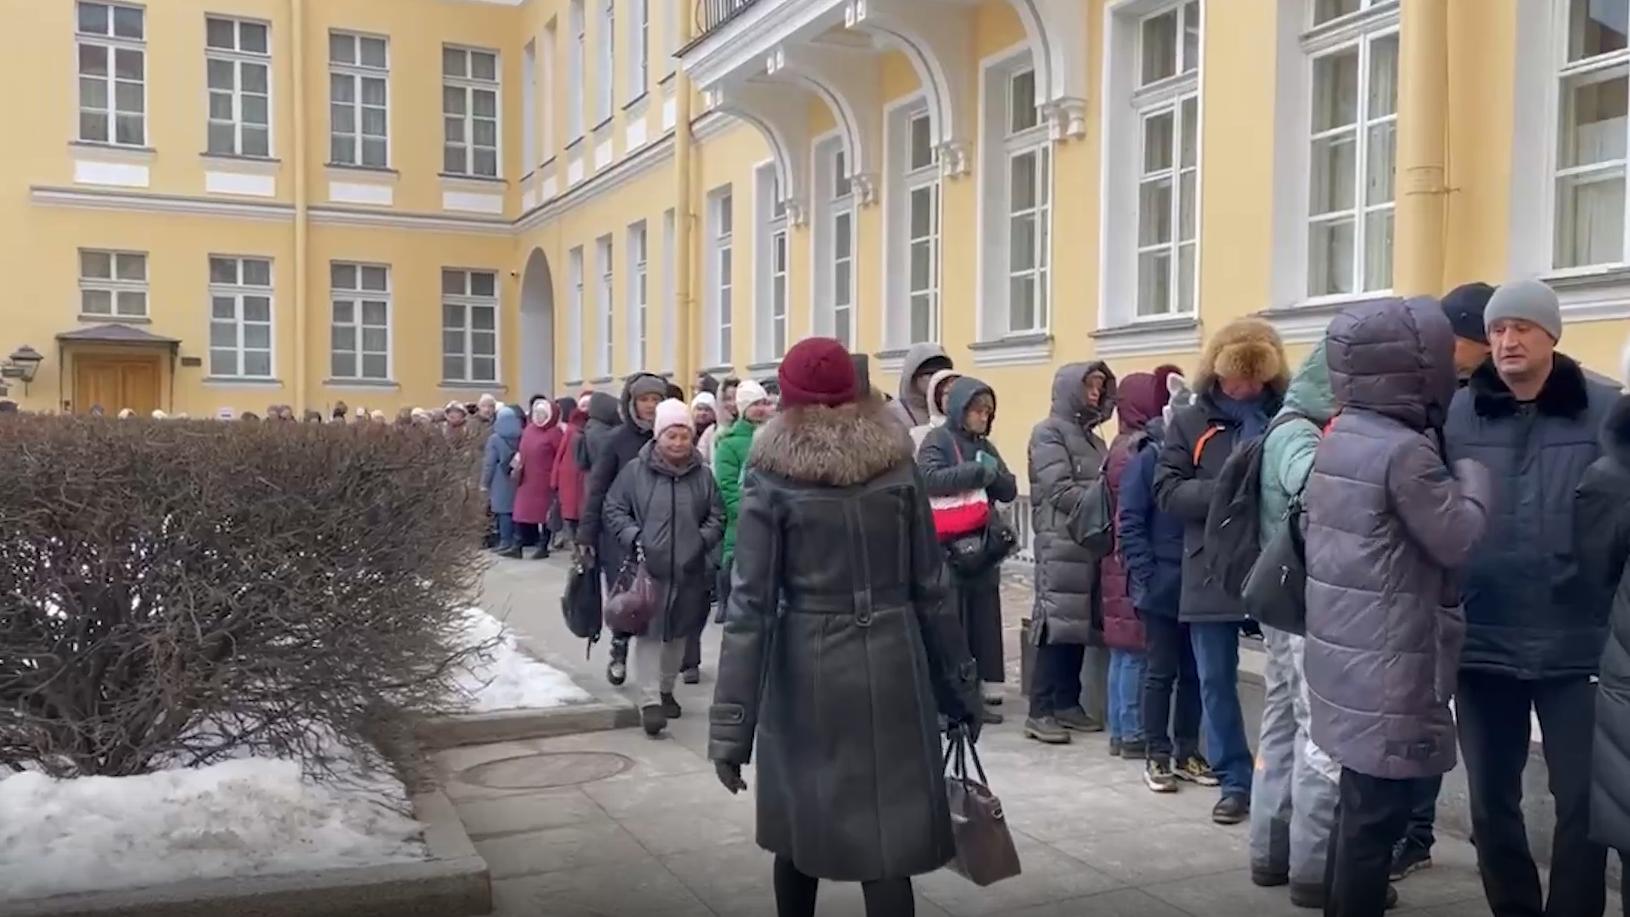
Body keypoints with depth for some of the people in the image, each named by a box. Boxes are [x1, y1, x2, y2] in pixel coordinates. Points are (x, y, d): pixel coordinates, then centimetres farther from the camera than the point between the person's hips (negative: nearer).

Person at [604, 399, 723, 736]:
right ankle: (649, 700, -4)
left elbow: (717, 517, 10)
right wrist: (634, 539, -13)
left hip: (689, 570, 3)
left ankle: (666, 690, 33)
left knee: (678, 634, 15)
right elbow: (614, 510, 0)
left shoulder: (702, 474, 4)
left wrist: (703, 540, -7)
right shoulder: (635, 471, -3)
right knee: (649, 633, -6)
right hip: (647, 568, -3)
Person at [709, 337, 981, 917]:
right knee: (887, 833, 3)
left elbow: (750, 604, -9)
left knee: (798, 819, 18)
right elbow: (929, 588, 3)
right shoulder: (897, 464, 2)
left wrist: (730, 721, -9)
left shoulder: (771, 475, -4)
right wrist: (960, 684, 11)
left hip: (805, 666, -1)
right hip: (889, 660, 1)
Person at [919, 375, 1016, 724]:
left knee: (985, 622, 8)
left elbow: (1010, 491, 12)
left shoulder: (985, 446, 17)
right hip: (947, 550, -7)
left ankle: (982, 694, 16)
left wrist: (993, 473, -8)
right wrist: (977, 471, -17)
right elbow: (929, 478, -21)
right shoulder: (938, 440, -3)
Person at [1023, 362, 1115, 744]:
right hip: (1061, 543, -7)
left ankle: (1067, 703, 16)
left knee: (1081, 624, 8)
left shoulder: (1090, 436, 20)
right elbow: (1061, 492, -12)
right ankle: (1040, 711, -4)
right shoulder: (1048, 432, -3)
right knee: (1057, 625, -8)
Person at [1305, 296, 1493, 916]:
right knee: (1378, 811, 0)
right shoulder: (1405, 451, -20)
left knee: (1359, 800, 23)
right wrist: (1472, 476, 2)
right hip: (1385, 667, -9)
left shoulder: (1338, 439, 8)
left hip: (1345, 655, 10)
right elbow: (1457, 538, -13)